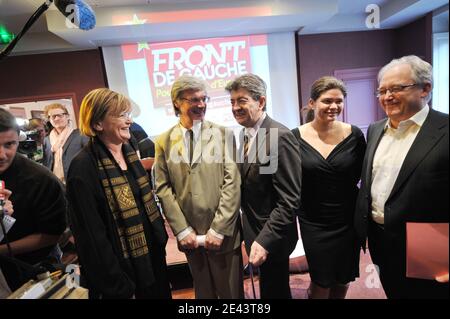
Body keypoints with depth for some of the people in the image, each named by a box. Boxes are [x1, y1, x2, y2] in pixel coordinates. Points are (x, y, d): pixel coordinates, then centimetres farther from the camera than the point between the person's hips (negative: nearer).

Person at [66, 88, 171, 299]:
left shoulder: (128, 151, 2)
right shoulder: (84, 167, -20)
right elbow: (91, 235, -19)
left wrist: (160, 239, 9)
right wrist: (118, 287, -15)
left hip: (152, 255, 7)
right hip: (123, 268, -6)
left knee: (160, 293, 23)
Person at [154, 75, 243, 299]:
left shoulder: (222, 134, -5)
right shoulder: (164, 142, 2)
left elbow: (232, 183, -10)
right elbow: (163, 188, 0)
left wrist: (218, 229, -13)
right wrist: (182, 229, -6)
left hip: (222, 232, -2)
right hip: (189, 234, 2)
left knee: (230, 291, 16)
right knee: (203, 290, 23)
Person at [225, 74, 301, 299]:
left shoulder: (280, 136, -23)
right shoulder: (246, 134, 4)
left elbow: (290, 200, -24)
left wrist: (264, 240, -24)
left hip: (270, 237, -7)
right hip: (253, 230, 7)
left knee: (274, 290, 15)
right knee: (269, 286, 26)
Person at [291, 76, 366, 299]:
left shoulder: (354, 135, -7)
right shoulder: (295, 137, -10)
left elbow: (364, 174, 4)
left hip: (348, 220, 2)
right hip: (313, 223, -2)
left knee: (343, 280, 20)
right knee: (321, 282, 11)